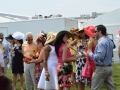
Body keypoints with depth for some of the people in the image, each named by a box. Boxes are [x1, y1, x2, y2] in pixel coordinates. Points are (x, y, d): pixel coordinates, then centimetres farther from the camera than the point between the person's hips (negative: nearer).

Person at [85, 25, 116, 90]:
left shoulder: (102, 42, -18)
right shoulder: (109, 41, 12)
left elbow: (99, 56, -28)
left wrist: (90, 54, -12)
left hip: (101, 68, -9)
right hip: (109, 67, 9)